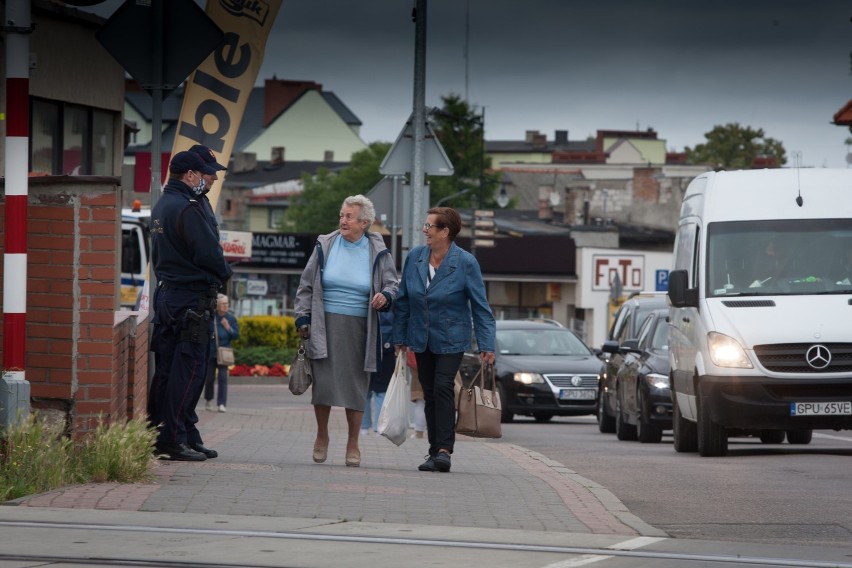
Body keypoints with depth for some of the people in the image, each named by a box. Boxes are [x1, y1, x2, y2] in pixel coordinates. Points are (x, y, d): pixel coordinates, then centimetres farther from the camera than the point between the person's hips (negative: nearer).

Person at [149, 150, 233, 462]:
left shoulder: (160, 206, 16)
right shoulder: (188, 208, -15)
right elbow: (208, 252, -19)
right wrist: (224, 273, 2)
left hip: (166, 293, 10)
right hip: (192, 296, -10)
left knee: (166, 367, 11)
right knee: (189, 368, -7)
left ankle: (157, 434, 14)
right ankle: (175, 439, -8)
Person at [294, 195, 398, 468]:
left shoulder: (378, 253, 3)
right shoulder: (325, 246, 5)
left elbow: (392, 284, 8)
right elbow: (306, 285, 11)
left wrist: (386, 296, -15)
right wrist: (303, 318, 4)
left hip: (359, 328, 0)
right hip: (326, 325, 0)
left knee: (357, 384, 2)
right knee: (323, 381, -6)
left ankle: (353, 444, 14)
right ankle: (322, 436, 15)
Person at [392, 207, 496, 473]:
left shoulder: (465, 263, -11)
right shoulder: (414, 257, 1)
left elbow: (480, 306, -9)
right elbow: (403, 301, 9)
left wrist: (486, 345, -14)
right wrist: (400, 337, 9)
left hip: (451, 339, -5)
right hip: (421, 339, 5)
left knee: (443, 388, -17)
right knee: (429, 393, 6)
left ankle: (444, 449, -18)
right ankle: (435, 451, 11)